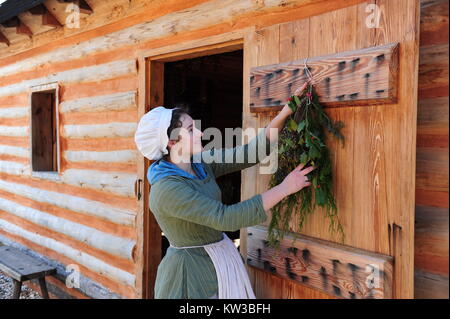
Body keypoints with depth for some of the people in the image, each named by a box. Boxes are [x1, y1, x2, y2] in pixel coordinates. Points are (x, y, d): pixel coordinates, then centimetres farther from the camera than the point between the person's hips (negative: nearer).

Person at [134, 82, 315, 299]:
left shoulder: (202, 164, -2)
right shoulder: (167, 189, -25)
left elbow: (251, 152, -4)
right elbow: (225, 218, -29)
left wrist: (287, 111, -11)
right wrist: (284, 188, -25)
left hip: (220, 261, 8)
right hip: (191, 270, -7)